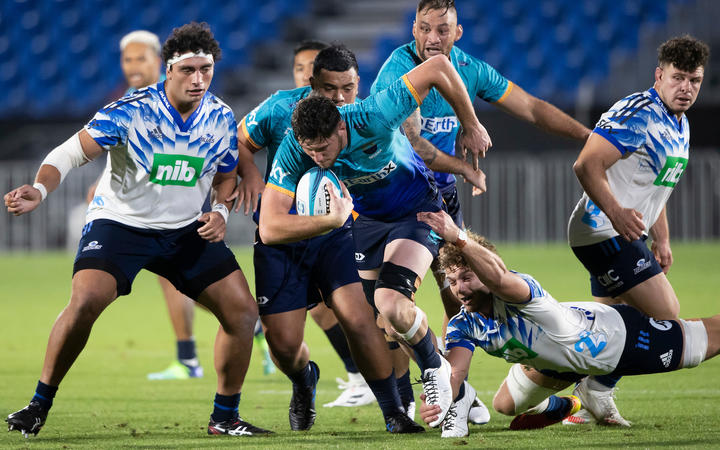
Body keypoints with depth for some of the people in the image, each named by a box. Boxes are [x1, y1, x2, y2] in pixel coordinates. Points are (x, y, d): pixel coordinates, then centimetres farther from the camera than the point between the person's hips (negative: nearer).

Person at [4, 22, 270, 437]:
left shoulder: (221, 118, -4)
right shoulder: (130, 112, -19)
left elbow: (225, 176, 13)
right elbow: (71, 153, -19)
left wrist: (221, 211, -7)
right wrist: (40, 190, -37)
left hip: (186, 230, 4)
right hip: (120, 222, -4)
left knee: (243, 309, -6)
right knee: (86, 302, -26)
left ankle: (225, 416, 11)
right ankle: (39, 406, -9)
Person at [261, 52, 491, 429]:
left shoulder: (373, 120, -38)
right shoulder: (293, 151, -28)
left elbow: (438, 67, -28)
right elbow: (269, 229, -32)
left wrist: (471, 127, -16)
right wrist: (333, 221, -46)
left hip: (416, 211, -4)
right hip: (365, 217, 5)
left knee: (391, 303, -23)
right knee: (380, 318, 7)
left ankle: (435, 370, 4)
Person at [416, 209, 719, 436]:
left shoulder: (518, 293, -41)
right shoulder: (463, 327, -19)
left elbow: (500, 279, -66)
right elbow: (454, 372, -31)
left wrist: (458, 238, -80)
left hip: (612, 333, -6)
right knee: (505, 405, 14)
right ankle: (568, 407, 43)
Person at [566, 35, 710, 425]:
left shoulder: (680, 126, 15)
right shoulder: (636, 114, -17)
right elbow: (586, 165, -25)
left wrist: (662, 240, 24)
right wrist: (615, 212, -38)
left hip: (626, 234, 10)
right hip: (603, 232, -10)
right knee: (665, 312, -14)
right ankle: (597, 393, -9)